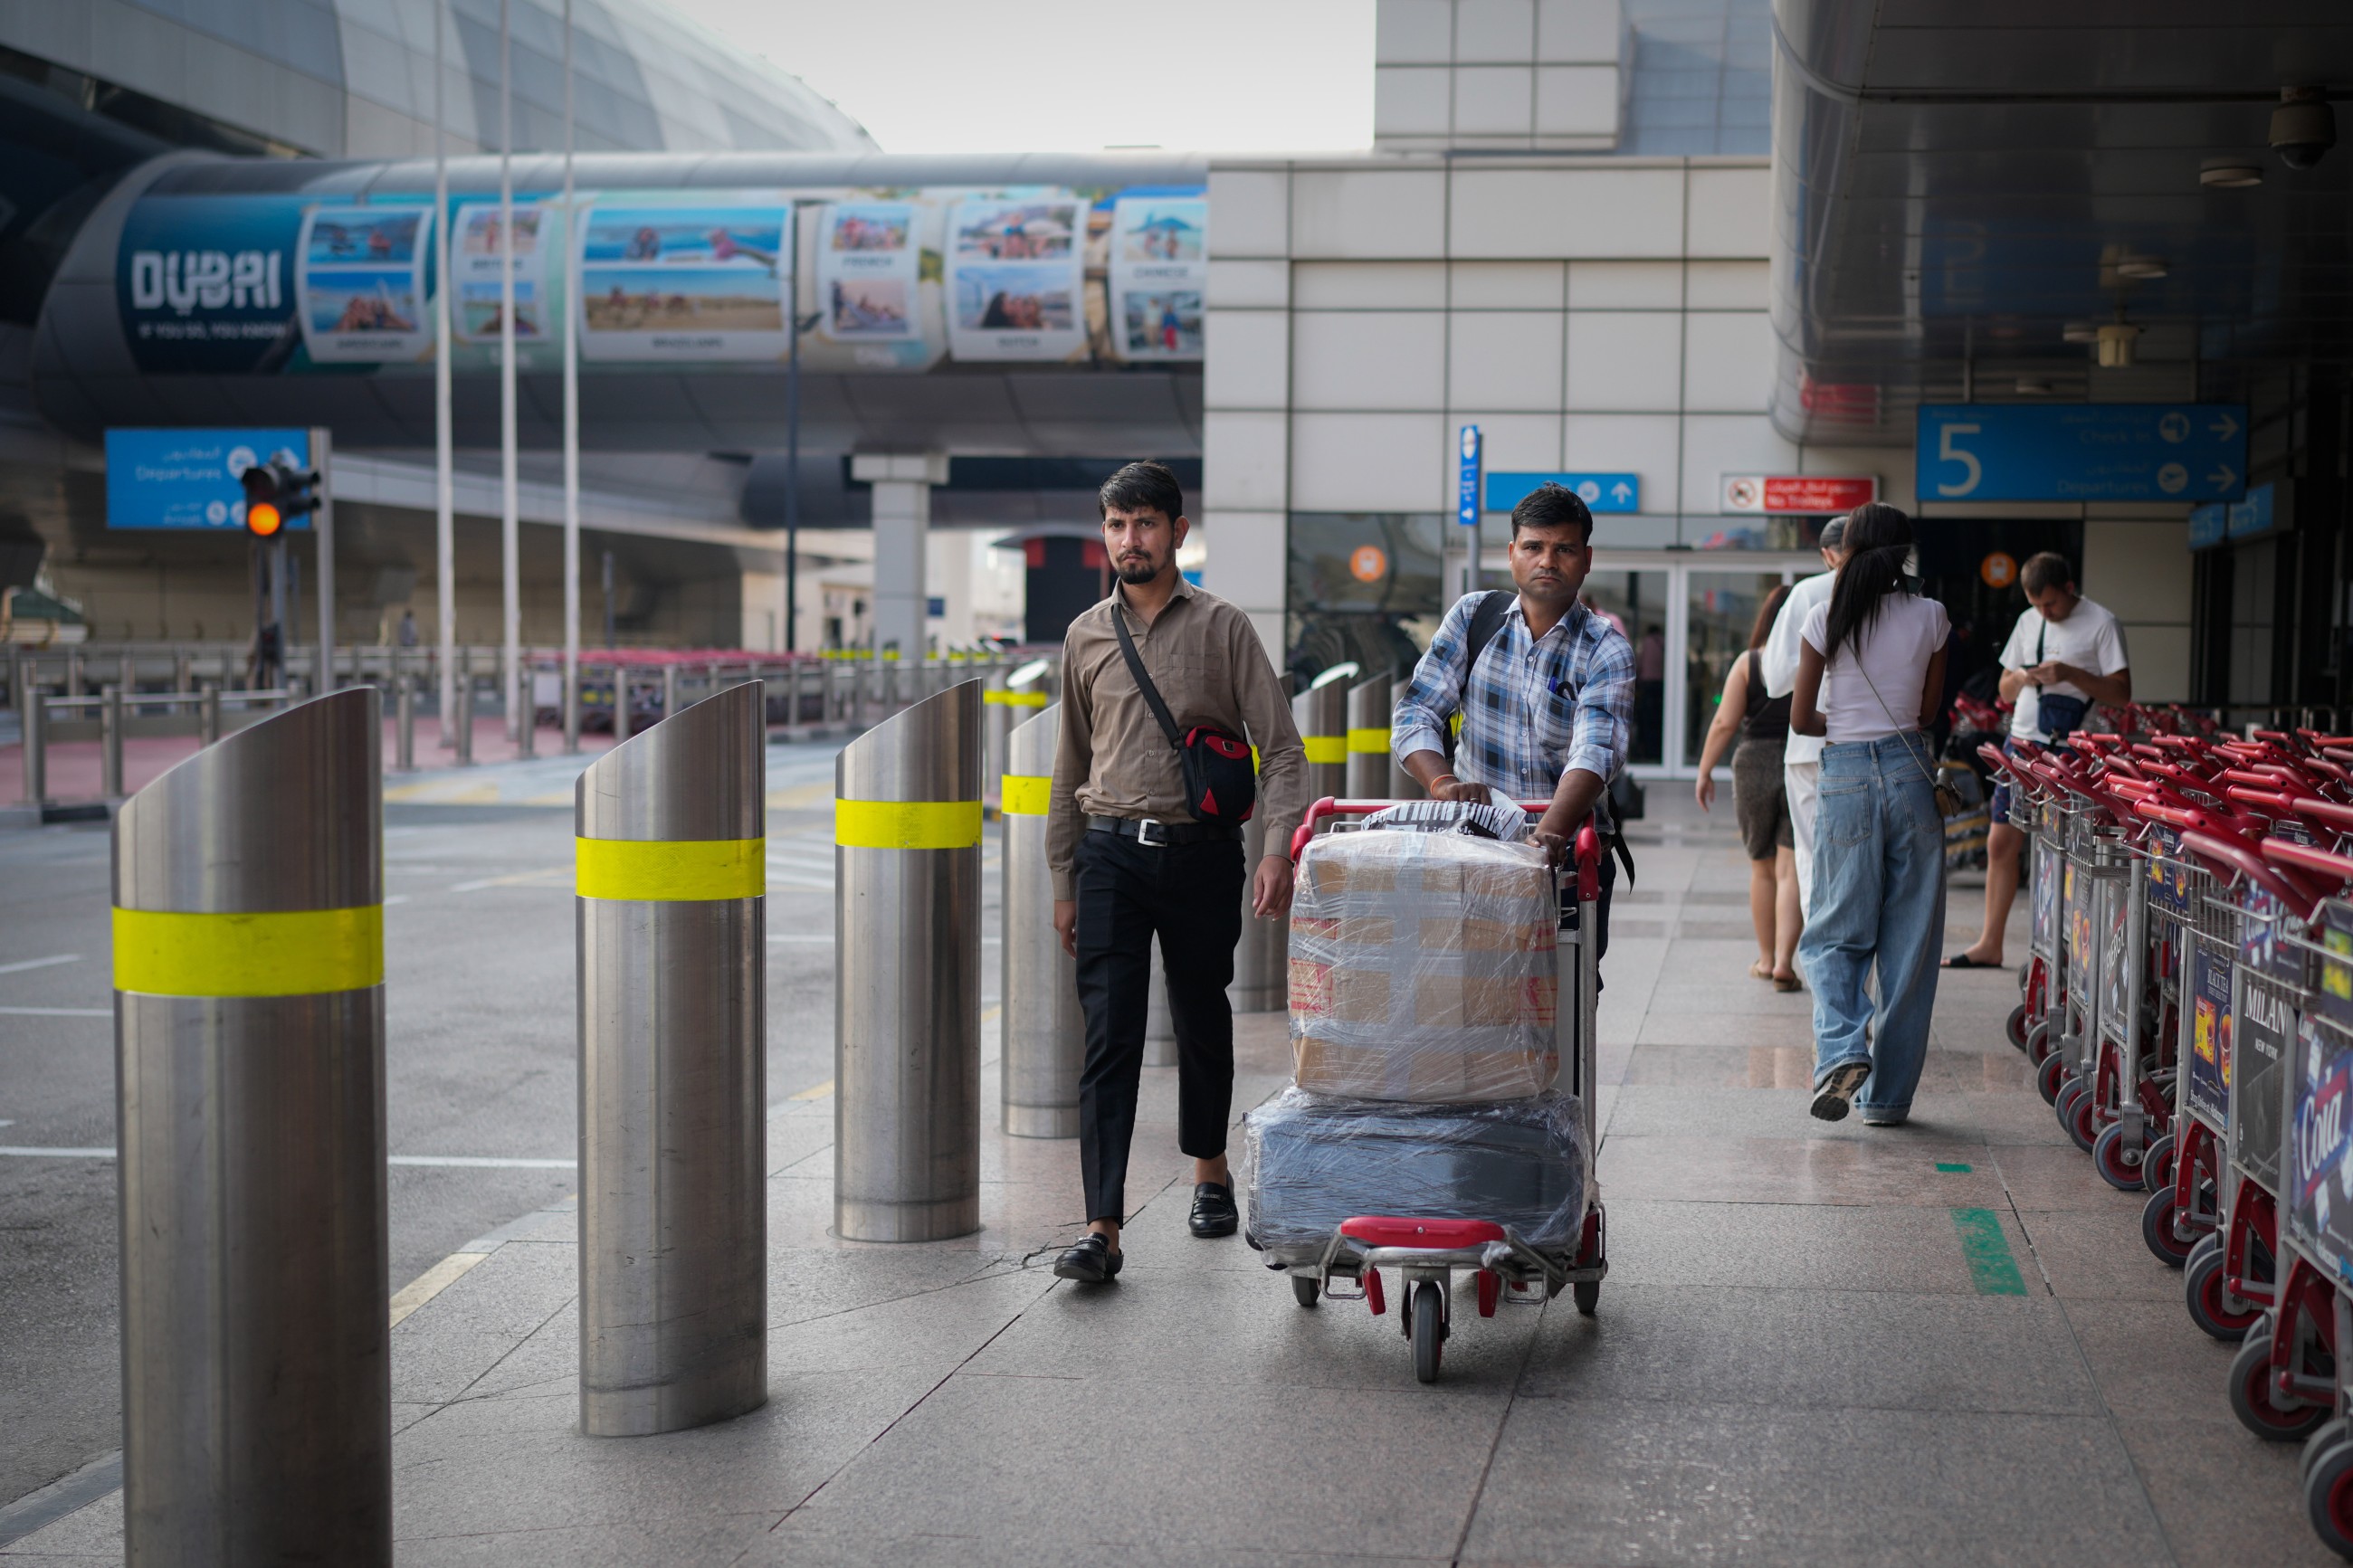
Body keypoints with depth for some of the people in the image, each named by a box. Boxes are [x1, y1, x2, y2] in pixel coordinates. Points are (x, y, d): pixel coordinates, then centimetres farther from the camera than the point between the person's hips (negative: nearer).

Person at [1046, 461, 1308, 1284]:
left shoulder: (1223, 628, 1)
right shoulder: (1086, 637, 9)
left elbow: (1281, 747, -2)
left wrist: (1278, 847, -16)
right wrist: (1063, 878, 14)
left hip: (1202, 851, -1)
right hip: (1112, 851, 1)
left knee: (1202, 1021, 14)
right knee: (1109, 1035, -7)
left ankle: (1210, 1169, 37)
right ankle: (1102, 1226, -11)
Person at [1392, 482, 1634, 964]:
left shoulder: (1606, 650, -3)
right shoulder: (1473, 617, 6)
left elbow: (1596, 751, -20)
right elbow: (1415, 714, 0)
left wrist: (1550, 832, -40)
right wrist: (1443, 784, -22)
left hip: (1570, 849, -1)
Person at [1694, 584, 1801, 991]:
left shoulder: (1748, 663, -3)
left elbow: (1725, 722, -7)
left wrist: (1705, 771, 2)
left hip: (1755, 766, 1)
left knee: (1762, 868, 15)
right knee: (1791, 871, 0)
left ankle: (1766, 958, 25)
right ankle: (1784, 961, -11)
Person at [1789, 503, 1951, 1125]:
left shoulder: (1825, 618, -3)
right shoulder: (1930, 617, 1)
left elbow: (1801, 718, 1)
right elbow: (1928, 712, 10)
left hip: (1846, 777, -1)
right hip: (1912, 772, 1)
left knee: (1836, 932, 10)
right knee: (1909, 940, 8)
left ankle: (1843, 1047, -17)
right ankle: (1888, 1095, 12)